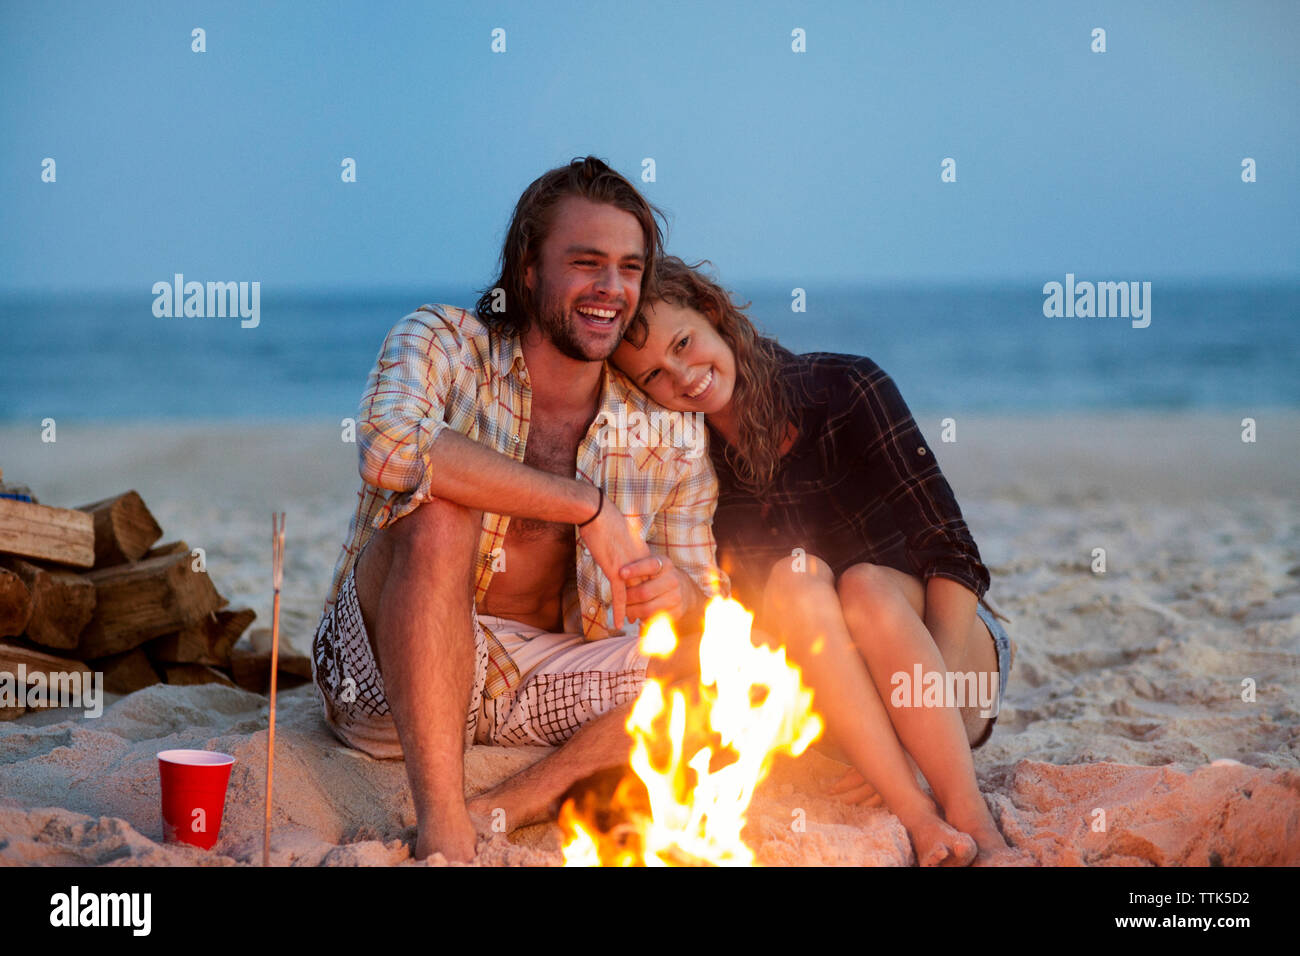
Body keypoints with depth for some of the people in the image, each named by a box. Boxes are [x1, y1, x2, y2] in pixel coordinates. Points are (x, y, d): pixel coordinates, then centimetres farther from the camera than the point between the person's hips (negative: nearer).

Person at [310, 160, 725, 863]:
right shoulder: (443, 343, -7)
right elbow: (389, 446, -31)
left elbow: (709, 610, 2)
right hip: (387, 674, -4)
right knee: (437, 510, -32)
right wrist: (587, 504, -29)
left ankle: (496, 814, -25)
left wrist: (680, 597, -25)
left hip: (538, 688, 4)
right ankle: (442, 829, -35)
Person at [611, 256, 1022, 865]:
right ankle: (918, 822, -38)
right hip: (813, 702, 2)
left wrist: (921, 718, -27)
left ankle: (974, 822, -38)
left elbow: (954, 554, -16)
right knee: (792, 577, -27)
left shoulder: (843, 390, -12)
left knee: (866, 585, -31)